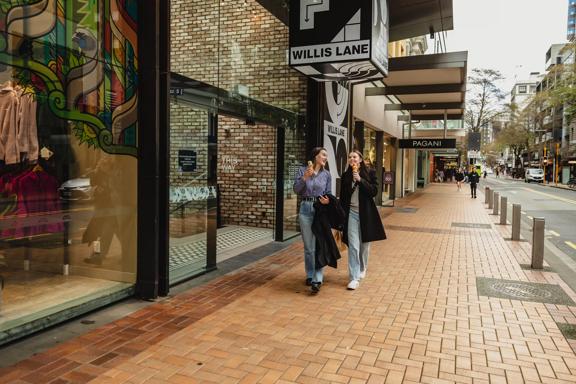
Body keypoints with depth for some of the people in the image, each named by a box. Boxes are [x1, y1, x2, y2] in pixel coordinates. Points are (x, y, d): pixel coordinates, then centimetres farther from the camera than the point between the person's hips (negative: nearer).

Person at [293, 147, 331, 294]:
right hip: (305, 209, 0)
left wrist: (327, 200, -13)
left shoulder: (326, 174, 6)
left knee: (318, 245, -6)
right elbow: (296, 190, -6)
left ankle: (317, 279, -5)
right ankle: (310, 275, 22)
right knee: (308, 246, 8)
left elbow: (328, 194, 9)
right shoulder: (302, 170, 1)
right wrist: (305, 177, -19)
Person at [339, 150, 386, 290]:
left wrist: (360, 180, -20)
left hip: (366, 213, 0)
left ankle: (362, 269, 34)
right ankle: (354, 278, -4)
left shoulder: (370, 173, 0)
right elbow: (342, 197, 8)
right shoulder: (346, 176, 5)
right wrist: (341, 214, 6)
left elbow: (374, 191, -10)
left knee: (364, 244, 12)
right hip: (351, 213, 0)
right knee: (353, 246, -6)